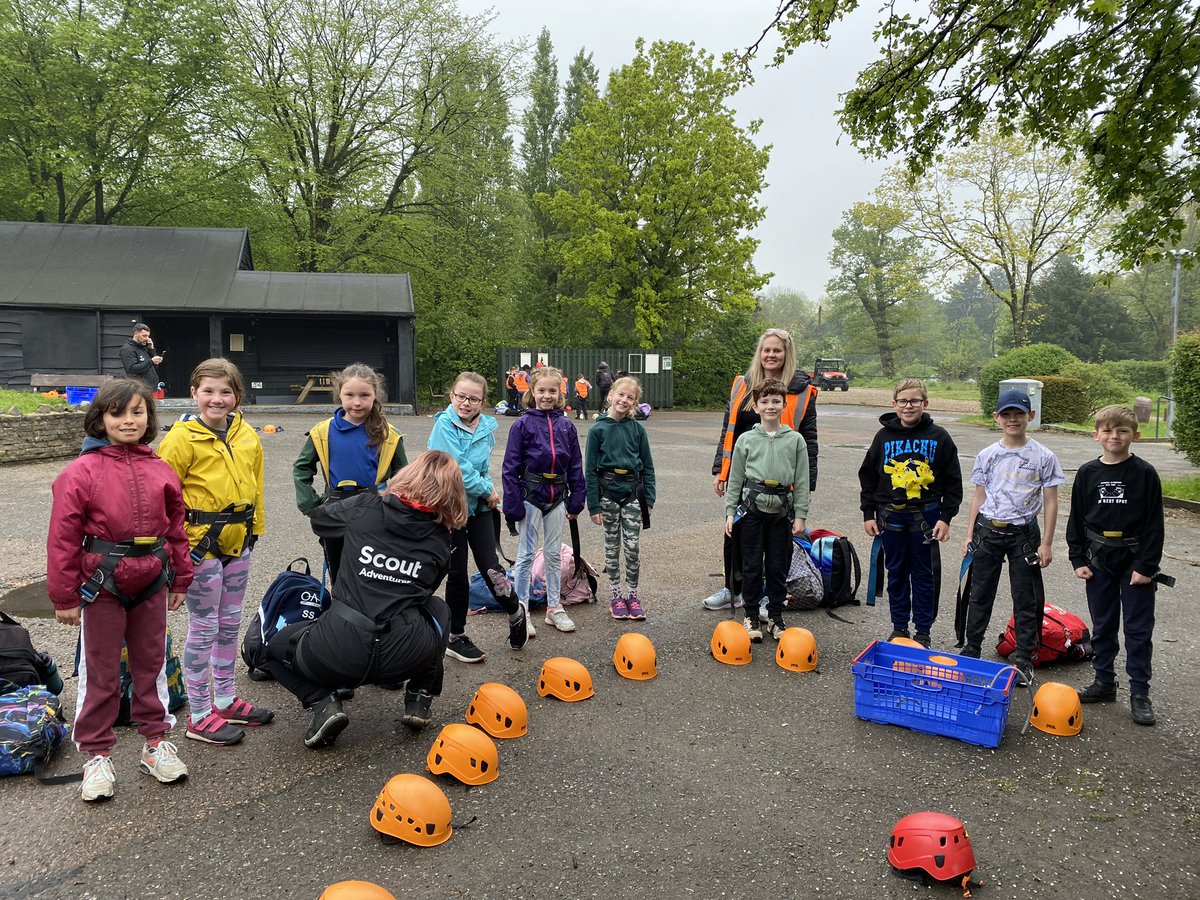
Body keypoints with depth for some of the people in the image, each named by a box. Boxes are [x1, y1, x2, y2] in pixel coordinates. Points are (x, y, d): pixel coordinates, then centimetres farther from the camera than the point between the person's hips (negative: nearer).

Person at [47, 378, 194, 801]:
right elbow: (63, 538, -9)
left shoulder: (160, 471, 3)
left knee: (151, 664, 16)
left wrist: (180, 579, 12)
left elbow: (176, 527, 10)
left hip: (151, 585, 4)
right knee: (100, 673, 8)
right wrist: (64, 596, -8)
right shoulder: (82, 472, -10)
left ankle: (155, 741, 30)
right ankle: (97, 755, 22)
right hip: (102, 587, -4)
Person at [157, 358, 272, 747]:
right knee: (204, 628, 1)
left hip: (237, 542, 7)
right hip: (200, 543, -6)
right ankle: (200, 716, 14)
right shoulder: (182, 438, -12)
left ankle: (225, 700, 32)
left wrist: (254, 527, 17)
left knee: (230, 624, 17)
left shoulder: (246, 436, 7)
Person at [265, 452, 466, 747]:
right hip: (406, 656, 2)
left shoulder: (364, 508, 1)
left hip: (342, 652, -2)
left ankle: (324, 704, 5)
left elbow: (318, 519, 22)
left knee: (276, 648, 28)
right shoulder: (441, 539, 7)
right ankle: (420, 699, 27)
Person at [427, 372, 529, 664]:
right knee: (457, 574, 5)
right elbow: (457, 469, -19)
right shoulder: (444, 425, -13)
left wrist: (488, 490, -3)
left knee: (490, 566, -3)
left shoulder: (486, 427, 3)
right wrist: (488, 490, -10)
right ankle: (456, 637, 21)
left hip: (480, 506, 4)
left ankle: (516, 613, 22)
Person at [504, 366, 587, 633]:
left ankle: (554, 607, 26)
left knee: (554, 553, 14)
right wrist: (513, 504, -11)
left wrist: (577, 500, 4)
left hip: (557, 497, 4)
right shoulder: (522, 425, -9)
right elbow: (511, 467, -8)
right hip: (531, 495, -3)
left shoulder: (566, 426, 1)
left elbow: (576, 466, 6)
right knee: (526, 555, 5)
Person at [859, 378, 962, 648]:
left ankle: (923, 631, 18)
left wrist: (946, 517, -6)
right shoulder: (884, 436, 2)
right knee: (896, 574, 11)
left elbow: (953, 481, -1)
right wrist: (868, 514, 4)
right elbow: (868, 476, 7)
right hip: (891, 516, 2)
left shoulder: (939, 437, -3)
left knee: (924, 575, 7)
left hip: (925, 516, -2)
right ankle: (899, 628, 23)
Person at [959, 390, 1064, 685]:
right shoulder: (987, 456, 3)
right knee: (980, 595, 11)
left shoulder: (1043, 457, -4)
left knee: (1026, 600, 5)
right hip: (988, 531, 2)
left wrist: (1046, 544, -5)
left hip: (1024, 534, -2)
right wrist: (970, 536, 7)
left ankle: (1024, 660, 16)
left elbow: (1050, 502, -2)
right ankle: (971, 650, 23)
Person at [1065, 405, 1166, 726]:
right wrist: (1078, 559, 1)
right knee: (1102, 624, 13)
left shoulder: (1145, 473, -7)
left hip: (1135, 559, -3)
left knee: (1138, 628, 3)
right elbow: (1076, 518, 5)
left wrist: (1147, 565, -11)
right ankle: (1104, 682, 25)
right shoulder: (1087, 473, 1)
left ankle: (1139, 693, 13)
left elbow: (1154, 522, -7)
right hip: (1099, 558, 3)